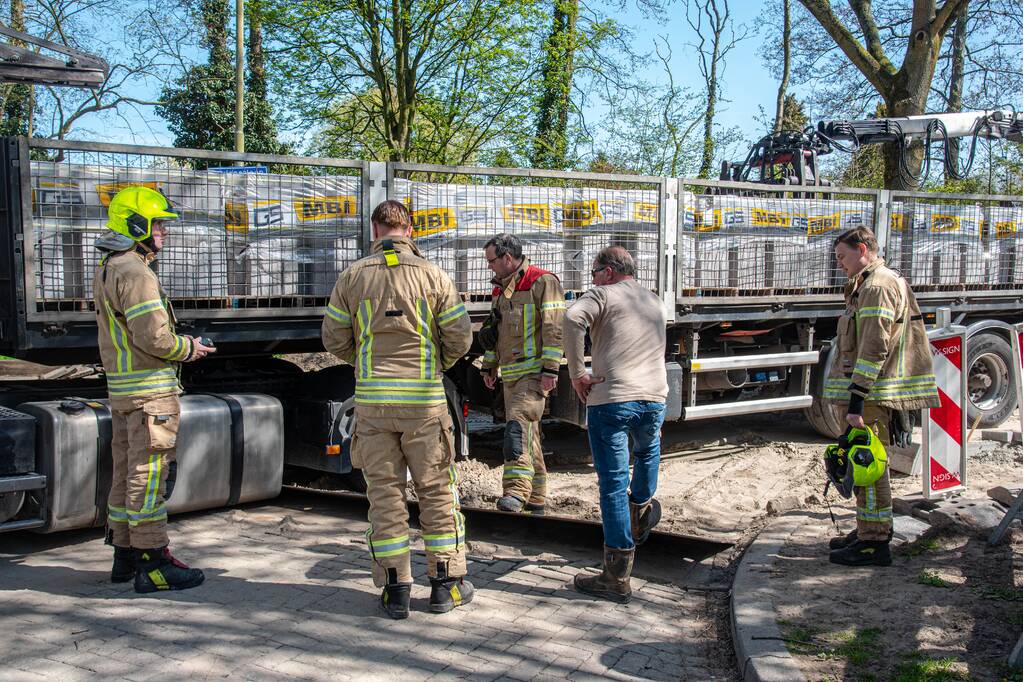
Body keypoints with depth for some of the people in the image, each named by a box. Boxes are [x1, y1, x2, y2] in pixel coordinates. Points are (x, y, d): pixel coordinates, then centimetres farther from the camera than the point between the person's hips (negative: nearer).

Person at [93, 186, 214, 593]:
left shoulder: (107, 270, 16)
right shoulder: (136, 273, -17)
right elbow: (154, 337, -23)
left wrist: (179, 345, 14)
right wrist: (188, 349, -5)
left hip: (120, 387, 10)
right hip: (150, 390, -10)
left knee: (126, 472, 15)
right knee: (149, 475, -5)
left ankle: (125, 557, 24)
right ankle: (153, 563, 0)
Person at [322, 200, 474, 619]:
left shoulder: (353, 277, 1)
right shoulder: (432, 275, -2)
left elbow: (334, 339, 5)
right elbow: (460, 336, -1)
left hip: (372, 398, 1)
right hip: (424, 399, -1)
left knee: (385, 492, 7)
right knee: (436, 490, 9)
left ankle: (395, 590, 10)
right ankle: (445, 585, 15)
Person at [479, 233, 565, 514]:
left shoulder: (542, 282, -6)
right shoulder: (501, 289, 20)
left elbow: (555, 328, -13)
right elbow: (496, 332, 29)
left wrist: (550, 369, -19)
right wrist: (489, 366, 26)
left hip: (534, 372, -8)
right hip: (510, 374, 9)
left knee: (518, 423, -26)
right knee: (528, 436, 11)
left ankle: (517, 490, -35)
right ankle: (536, 497, 18)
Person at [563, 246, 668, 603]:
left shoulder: (603, 295, -1)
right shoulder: (656, 302, 21)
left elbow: (573, 318, -20)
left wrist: (577, 373, -15)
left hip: (611, 400, -5)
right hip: (653, 399, 5)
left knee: (613, 485, -1)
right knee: (648, 452, 37)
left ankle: (617, 577, 1)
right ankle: (642, 510, 48)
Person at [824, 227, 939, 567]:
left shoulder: (878, 287, -15)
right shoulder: (867, 286, 20)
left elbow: (874, 349, -22)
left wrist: (857, 401, -25)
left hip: (871, 395, -11)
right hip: (870, 393, 11)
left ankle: (874, 544, 0)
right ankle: (869, 531, 29)